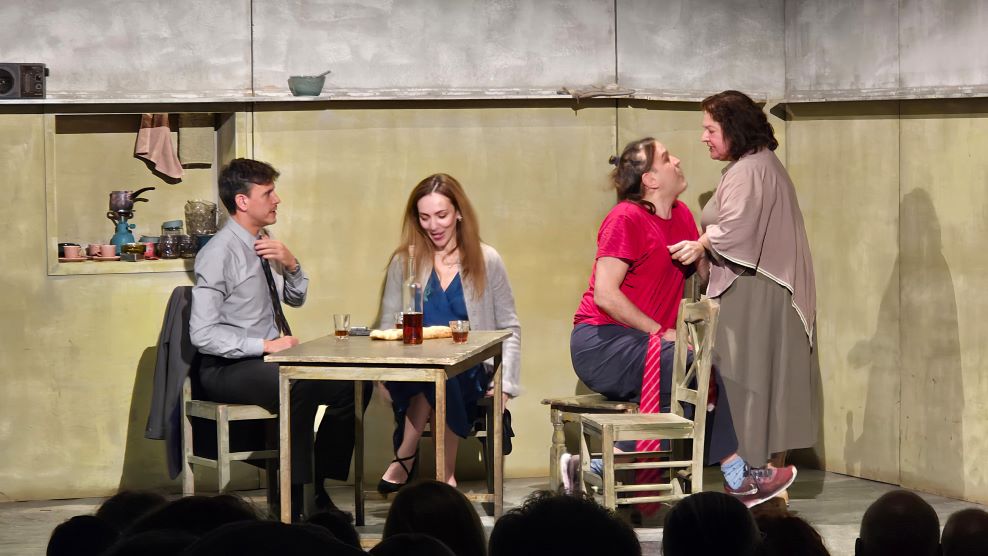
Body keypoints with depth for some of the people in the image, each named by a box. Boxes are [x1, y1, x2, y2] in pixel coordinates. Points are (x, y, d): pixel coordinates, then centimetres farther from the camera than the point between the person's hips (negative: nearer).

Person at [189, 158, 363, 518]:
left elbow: (296, 298, 23)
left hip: (269, 359, 9)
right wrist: (264, 346, -25)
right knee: (301, 388, -35)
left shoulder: (264, 246, 9)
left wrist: (291, 264, 2)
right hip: (228, 368, -9)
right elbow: (202, 333, -21)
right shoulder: (219, 254, -15)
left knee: (350, 386, -8)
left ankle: (317, 490, 0)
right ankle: (294, 501, -28)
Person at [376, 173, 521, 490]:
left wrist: (505, 383, -4)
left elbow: (509, 328, 9)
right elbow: (387, 329, 11)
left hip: (470, 373, -1)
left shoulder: (486, 261, 9)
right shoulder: (404, 263, 13)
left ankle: (404, 460, -22)